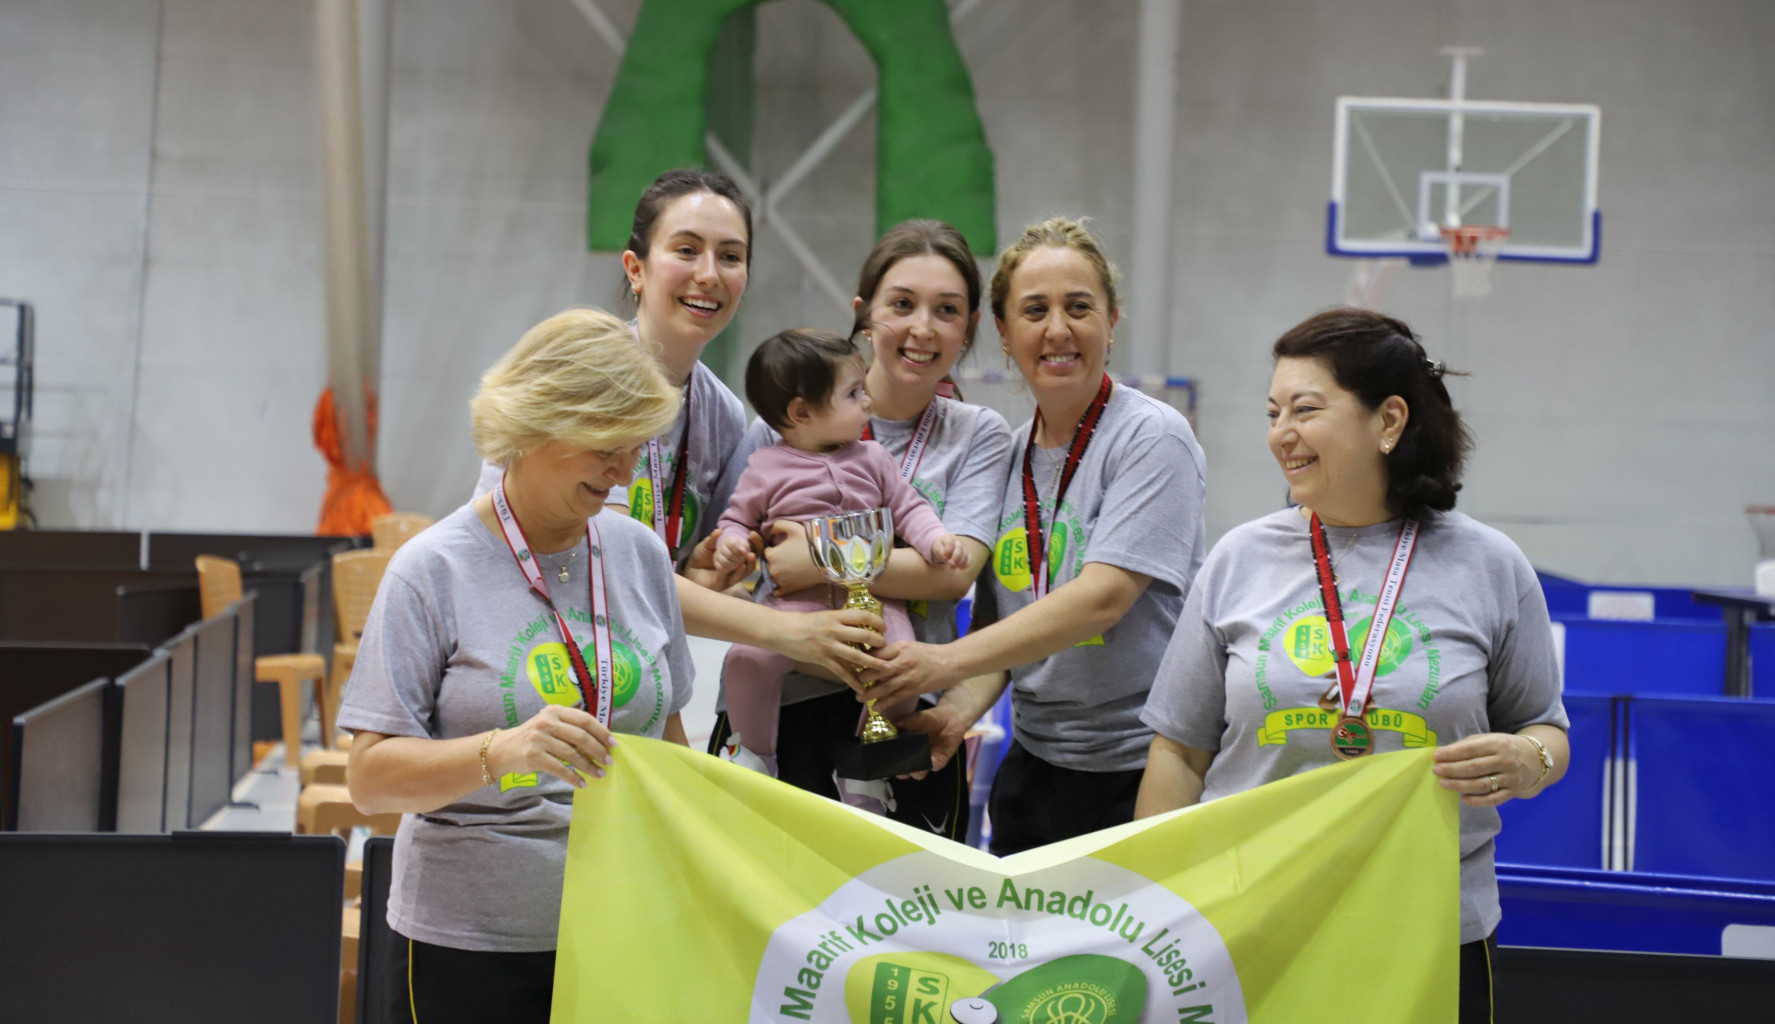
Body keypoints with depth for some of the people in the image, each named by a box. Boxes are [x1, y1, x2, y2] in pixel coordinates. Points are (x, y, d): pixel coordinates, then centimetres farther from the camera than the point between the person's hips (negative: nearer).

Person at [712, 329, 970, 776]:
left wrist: (936, 539, -4)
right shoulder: (765, 467, 7)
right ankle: (753, 752, 2)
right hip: (796, 601, -2)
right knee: (747, 658, -25)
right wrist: (730, 544, -9)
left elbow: (907, 508, 15)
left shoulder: (873, 459, 14)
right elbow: (738, 518, 14)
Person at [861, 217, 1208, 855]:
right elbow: (998, 623, 11)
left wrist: (949, 661, -26)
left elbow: (1102, 597, -21)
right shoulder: (1009, 456, 10)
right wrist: (957, 711, -9)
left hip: (1142, 773, -6)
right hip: (1032, 767, 6)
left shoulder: (1152, 438, -9)